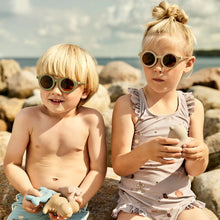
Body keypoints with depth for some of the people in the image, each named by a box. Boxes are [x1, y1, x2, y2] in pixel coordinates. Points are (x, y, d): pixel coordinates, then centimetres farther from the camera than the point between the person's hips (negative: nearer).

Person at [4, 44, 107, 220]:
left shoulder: (91, 120, -7)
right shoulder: (28, 117, -3)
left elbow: (98, 169, -3)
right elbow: (11, 163, 2)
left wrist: (81, 198, -16)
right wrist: (27, 191, -13)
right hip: (33, 204, 1)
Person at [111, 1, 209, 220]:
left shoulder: (192, 106, 1)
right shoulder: (127, 104, -7)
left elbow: (193, 171, 2)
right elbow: (119, 166, -11)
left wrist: (200, 154, -20)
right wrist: (144, 152, -31)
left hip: (181, 201, 3)